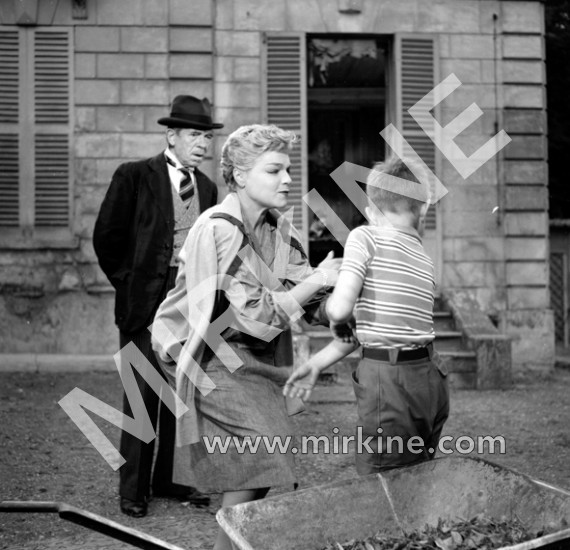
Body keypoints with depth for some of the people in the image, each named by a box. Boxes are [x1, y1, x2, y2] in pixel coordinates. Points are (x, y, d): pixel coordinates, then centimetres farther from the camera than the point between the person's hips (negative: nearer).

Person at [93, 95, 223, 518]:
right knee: (144, 393, -4)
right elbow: (107, 237, -2)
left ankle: (170, 478, 19)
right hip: (147, 301, -5)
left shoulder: (207, 188, 13)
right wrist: (129, 282, 1)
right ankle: (133, 489, 4)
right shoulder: (134, 177, -4)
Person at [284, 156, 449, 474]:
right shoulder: (423, 259, 15)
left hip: (389, 380, -7)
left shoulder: (366, 236, -4)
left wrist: (334, 316, 8)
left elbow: (341, 309, -16)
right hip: (430, 376, 7)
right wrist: (317, 364, 20)